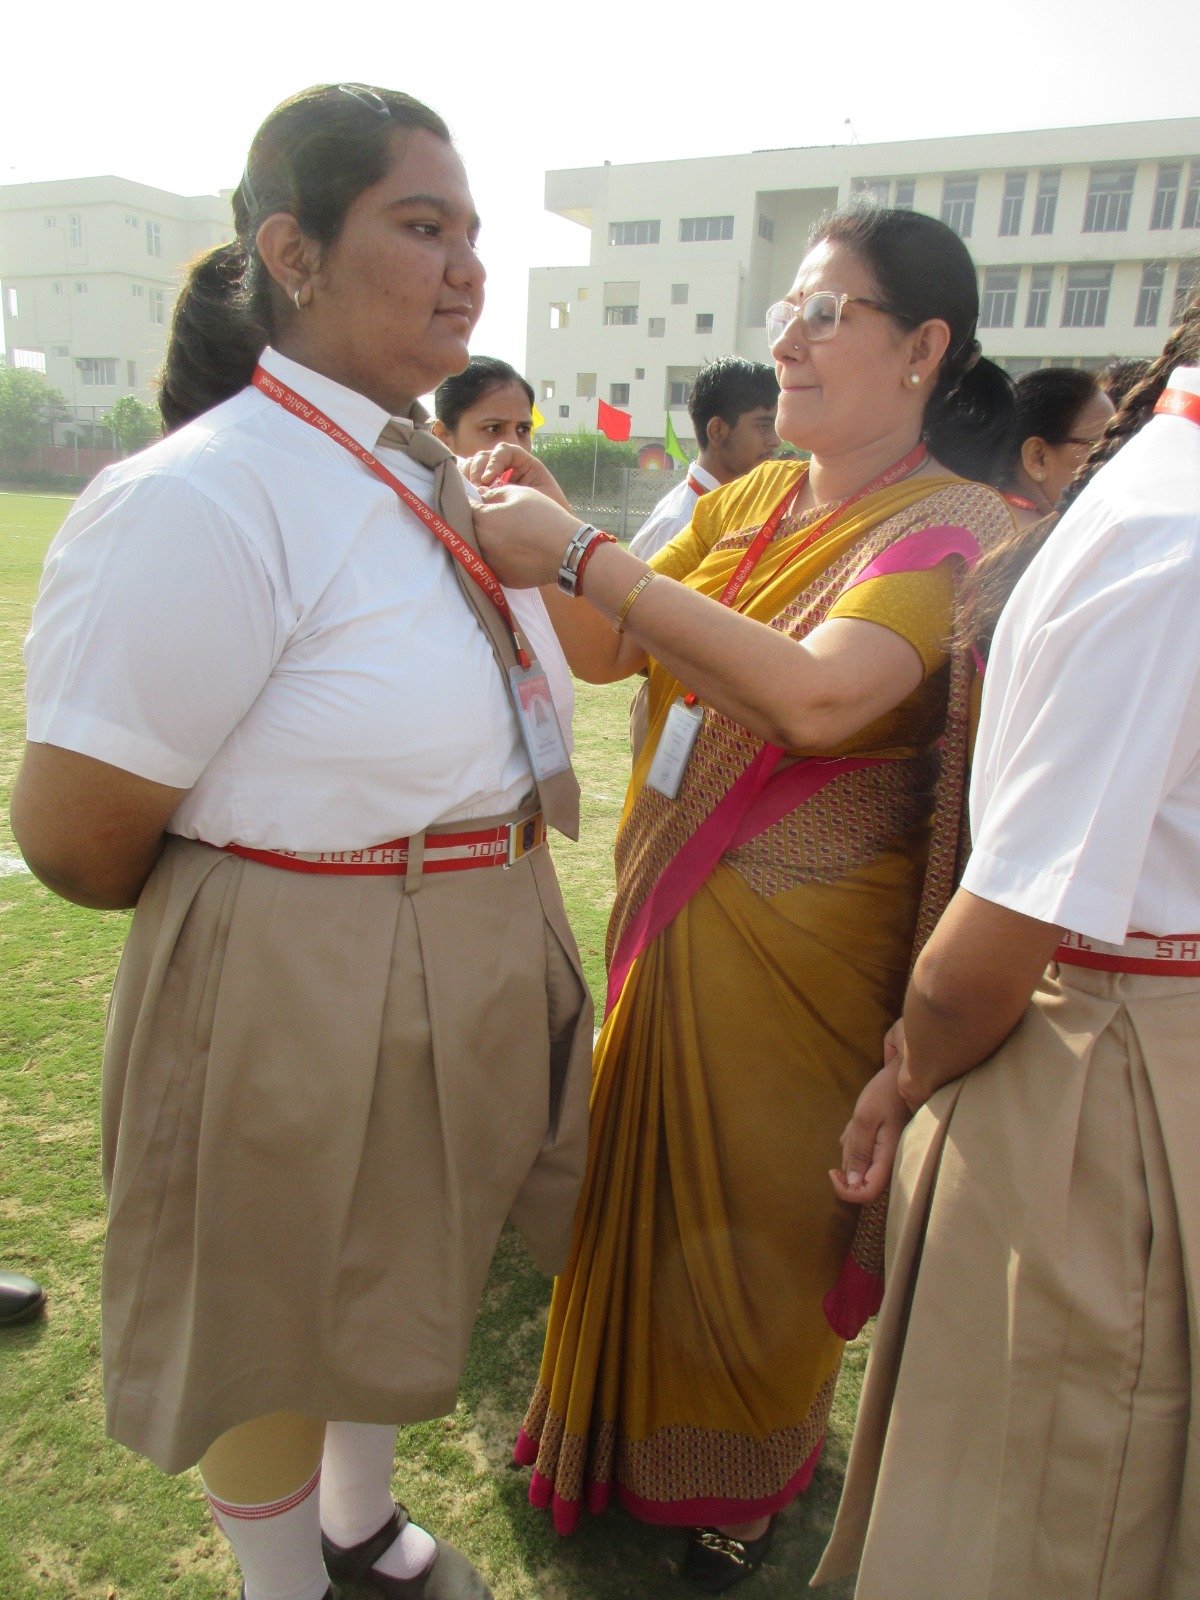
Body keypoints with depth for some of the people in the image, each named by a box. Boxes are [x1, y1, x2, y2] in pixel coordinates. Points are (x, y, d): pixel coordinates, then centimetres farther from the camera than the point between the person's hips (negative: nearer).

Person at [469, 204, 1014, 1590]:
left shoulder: (951, 526, -14)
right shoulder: (753, 498, 7)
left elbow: (818, 695, -33)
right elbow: (601, 651, 4)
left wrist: (583, 553, -31)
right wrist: (537, 536, -13)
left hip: (799, 945, -6)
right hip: (665, 909, 6)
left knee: (758, 1210, 13)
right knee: (644, 1175, 21)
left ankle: (747, 1486, 45)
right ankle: (626, 1424, 51)